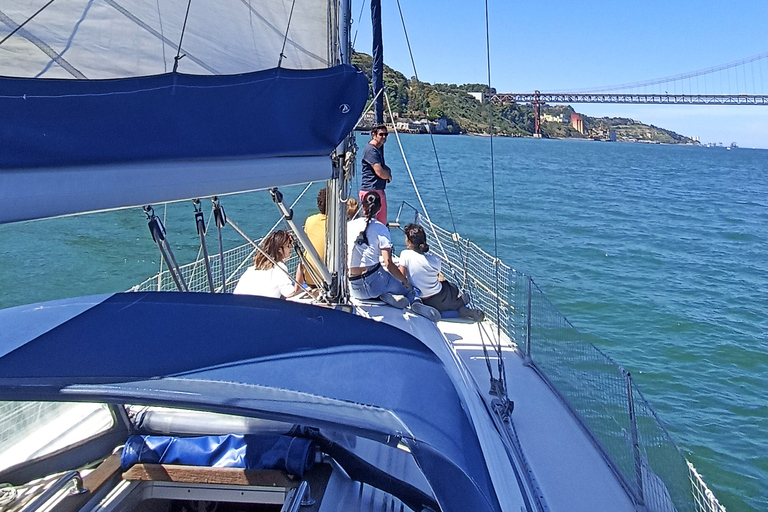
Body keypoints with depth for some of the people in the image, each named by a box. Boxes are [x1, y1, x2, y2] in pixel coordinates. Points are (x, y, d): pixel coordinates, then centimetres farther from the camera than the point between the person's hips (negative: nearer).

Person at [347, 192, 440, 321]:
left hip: (353, 289, 4)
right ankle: (416, 302, -15)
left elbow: (345, 260, 10)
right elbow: (388, 263, -11)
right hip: (374, 283, -3)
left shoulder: (349, 226, 4)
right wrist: (406, 282, 1)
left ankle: (386, 296, -3)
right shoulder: (380, 228, -5)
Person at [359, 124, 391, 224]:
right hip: (370, 191, -10)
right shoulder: (370, 149, -14)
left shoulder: (380, 147, 16)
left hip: (380, 190, 10)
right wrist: (389, 176, 2)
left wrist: (387, 170, 5)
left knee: (382, 223, 11)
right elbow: (380, 172, -20)